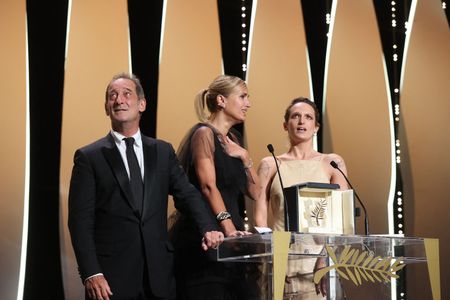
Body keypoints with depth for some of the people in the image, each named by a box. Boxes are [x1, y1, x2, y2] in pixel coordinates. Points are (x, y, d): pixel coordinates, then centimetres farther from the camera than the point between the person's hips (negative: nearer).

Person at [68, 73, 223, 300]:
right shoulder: (89, 157, 1)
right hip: (111, 276, -3)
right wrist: (91, 274, -13)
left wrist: (207, 229, -14)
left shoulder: (163, 151, 12)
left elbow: (186, 194, 6)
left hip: (159, 273, 3)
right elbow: (80, 220, -4)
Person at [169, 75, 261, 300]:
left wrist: (245, 157, 3)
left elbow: (254, 192, 18)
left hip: (229, 238, 8)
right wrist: (228, 227, -29)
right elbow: (208, 186, -19)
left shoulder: (233, 139, 18)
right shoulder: (204, 133, -6)